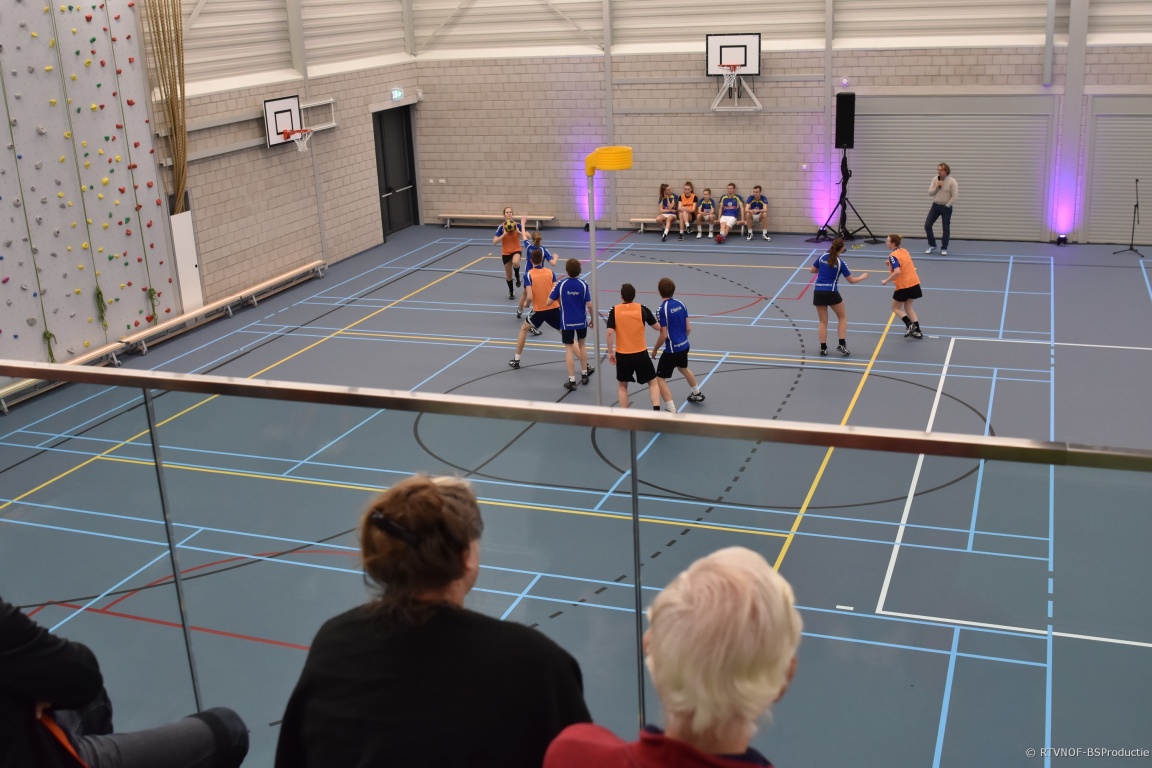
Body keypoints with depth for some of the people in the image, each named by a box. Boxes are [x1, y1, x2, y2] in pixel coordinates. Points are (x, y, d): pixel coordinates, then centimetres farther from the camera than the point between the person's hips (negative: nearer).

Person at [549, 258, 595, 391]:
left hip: (566, 322, -1)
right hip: (581, 321, 2)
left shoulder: (561, 284, -12)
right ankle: (584, 374, 32)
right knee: (581, 346, 21)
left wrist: (553, 289, 10)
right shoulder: (583, 285, -11)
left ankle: (572, 380, 2)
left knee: (569, 349, 4)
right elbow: (589, 305, -11)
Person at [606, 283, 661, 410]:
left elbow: (610, 333, -11)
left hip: (622, 355, 0)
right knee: (652, 382, 15)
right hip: (641, 353, 0)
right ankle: (656, 410, -1)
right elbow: (657, 327, 3)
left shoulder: (615, 310, -4)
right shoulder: (642, 309, -4)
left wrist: (610, 353, -1)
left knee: (622, 385, 20)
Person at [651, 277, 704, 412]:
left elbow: (663, 335, -19)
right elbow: (688, 328, 6)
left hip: (672, 350, -8)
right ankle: (697, 394, 56)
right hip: (684, 346, 8)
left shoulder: (662, 310, -21)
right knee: (683, 368, 35)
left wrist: (655, 349, -4)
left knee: (660, 379, -1)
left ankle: (672, 411, -7)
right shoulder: (680, 304, 0)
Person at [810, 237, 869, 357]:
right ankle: (841, 344, 8)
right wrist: (863, 277, 19)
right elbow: (852, 281, 1)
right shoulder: (840, 263, -6)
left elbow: (812, 270, 16)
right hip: (831, 293, -4)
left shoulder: (822, 257, 3)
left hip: (818, 292, 4)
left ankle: (823, 348, 10)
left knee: (823, 321, 13)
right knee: (842, 317, 17)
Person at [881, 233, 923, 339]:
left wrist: (886, 281, -19)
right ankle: (917, 331, 17)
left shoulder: (893, 256, -18)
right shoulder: (904, 251, 7)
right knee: (908, 307, 21)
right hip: (914, 283, 8)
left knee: (896, 308, 12)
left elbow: (897, 272, -29)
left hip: (904, 286, -8)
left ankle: (910, 325, -5)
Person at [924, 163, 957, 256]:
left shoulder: (952, 181, -13)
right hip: (935, 206, 4)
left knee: (946, 228, 2)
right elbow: (930, 193, -1)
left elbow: (954, 196, -14)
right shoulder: (935, 179, 1)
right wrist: (936, 187, -16)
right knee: (927, 225, -3)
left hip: (946, 207, -4)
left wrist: (947, 206, -13)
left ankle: (944, 248, 14)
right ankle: (932, 245, 13)